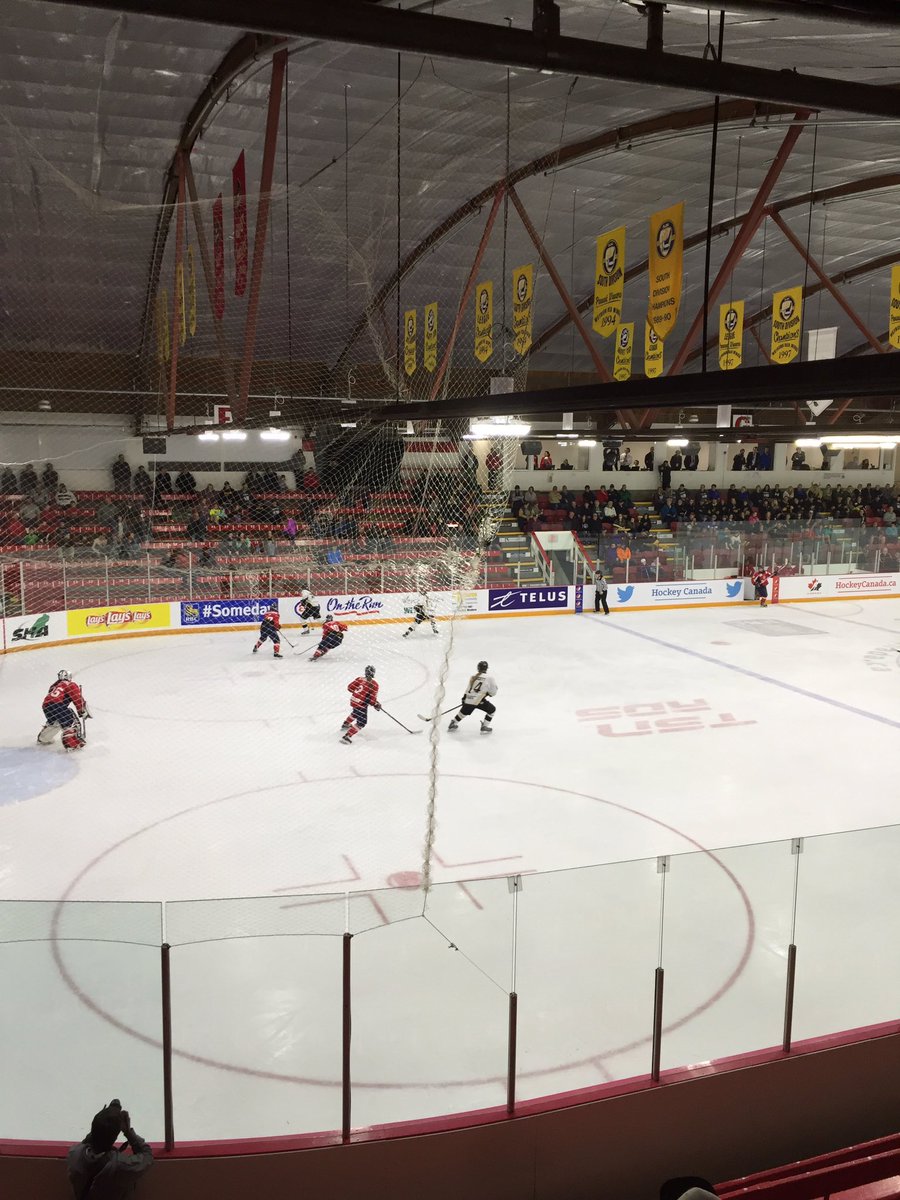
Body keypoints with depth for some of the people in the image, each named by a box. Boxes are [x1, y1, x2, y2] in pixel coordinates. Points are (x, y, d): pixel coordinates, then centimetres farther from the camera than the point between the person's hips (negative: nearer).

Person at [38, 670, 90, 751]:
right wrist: (82, 711, 7)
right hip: (57, 705, -8)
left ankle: (42, 739, 48)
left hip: (46, 705, 8)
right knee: (71, 723, -5)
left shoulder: (54, 685, 30)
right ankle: (72, 744, -21)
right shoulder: (71, 685, 9)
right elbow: (78, 699, 0)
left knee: (53, 722, 34)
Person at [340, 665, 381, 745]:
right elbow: (372, 699, -17)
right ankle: (346, 737, -6)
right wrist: (376, 705, 3)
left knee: (355, 713, 38)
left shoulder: (360, 679, 0)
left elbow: (349, 687, 6)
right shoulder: (374, 685, -16)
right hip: (361, 704, -7)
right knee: (361, 722, 2)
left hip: (353, 700, 7)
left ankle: (346, 724, 60)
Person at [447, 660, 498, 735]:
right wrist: (487, 693, 21)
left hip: (468, 699, 5)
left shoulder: (473, 677, 14)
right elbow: (493, 692, 1)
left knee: (463, 712, 30)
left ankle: (453, 724, 39)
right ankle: (484, 726, 14)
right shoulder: (489, 677, -2)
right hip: (479, 700, -5)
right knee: (492, 710, 16)